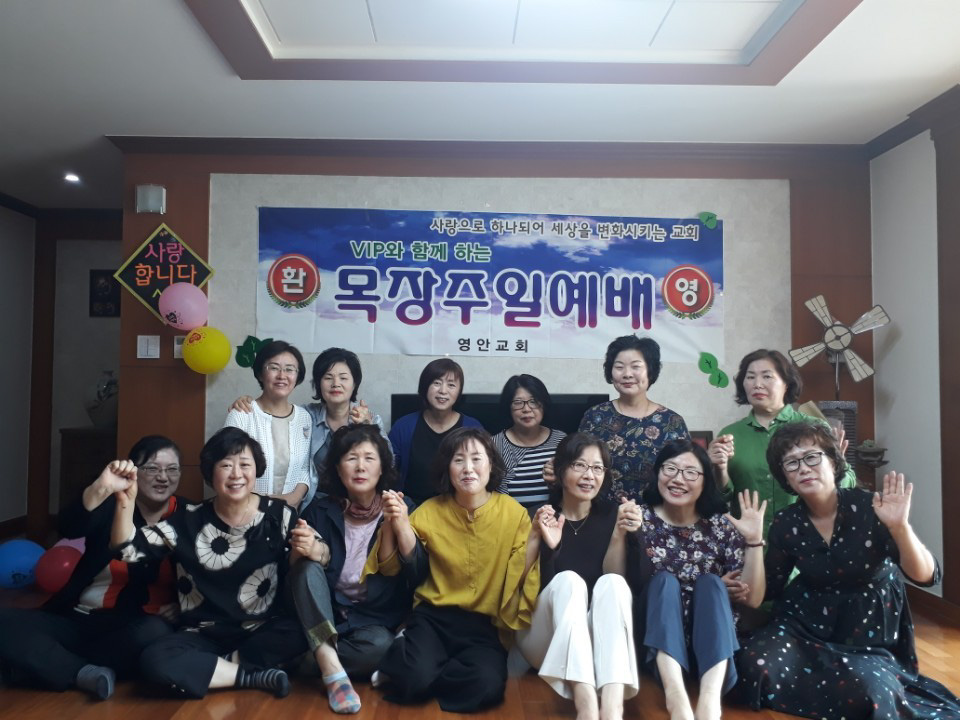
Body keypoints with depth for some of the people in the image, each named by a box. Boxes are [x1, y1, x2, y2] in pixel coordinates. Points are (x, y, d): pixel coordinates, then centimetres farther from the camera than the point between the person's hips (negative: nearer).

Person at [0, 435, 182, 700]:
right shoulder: (111, 506, 0)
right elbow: (68, 527, -22)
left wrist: (180, 604, -12)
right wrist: (100, 489, -42)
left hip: (137, 624, -1)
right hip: (80, 619, 2)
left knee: (155, 633, -36)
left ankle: (50, 664, -15)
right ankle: (87, 673, -27)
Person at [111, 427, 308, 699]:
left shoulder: (279, 514, -4)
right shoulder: (189, 520, 0)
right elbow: (128, 550, -8)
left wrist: (304, 551, -25)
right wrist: (125, 498, -23)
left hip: (263, 630, 0)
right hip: (205, 634, 1)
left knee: (301, 630, -32)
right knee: (154, 661, -29)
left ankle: (206, 669, -11)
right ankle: (255, 676, -14)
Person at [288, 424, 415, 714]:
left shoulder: (401, 507, -6)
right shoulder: (320, 511, -1)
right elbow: (299, 571, -3)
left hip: (379, 619, -1)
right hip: (325, 613, 2)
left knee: (379, 647, -34)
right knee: (308, 567, -26)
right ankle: (332, 670, -30)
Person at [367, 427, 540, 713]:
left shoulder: (513, 512, -5)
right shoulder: (430, 511, -2)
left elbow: (522, 577, -5)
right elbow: (413, 569, -6)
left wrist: (536, 538, -20)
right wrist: (398, 523, -19)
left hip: (485, 624, 1)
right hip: (434, 616, -1)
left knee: (486, 684, -27)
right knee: (416, 676, -29)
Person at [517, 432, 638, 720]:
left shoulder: (611, 515, 0)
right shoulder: (539, 517, -6)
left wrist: (627, 535, -25)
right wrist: (547, 546, -31)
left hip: (597, 638, 2)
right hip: (544, 638, -1)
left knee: (612, 581, -28)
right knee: (569, 580, -30)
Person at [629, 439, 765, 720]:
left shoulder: (721, 525, 3)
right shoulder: (641, 518, 0)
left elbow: (752, 599, -2)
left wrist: (754, 540, -14)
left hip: (710, 643, 1)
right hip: (657, 641, -1)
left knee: (710, 582, -24)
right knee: (665, 580, -25)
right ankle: (675, 694, -44)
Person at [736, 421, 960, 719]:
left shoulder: (867, 507, -16)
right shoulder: (785, 523, -6)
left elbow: (926, 576, -21)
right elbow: (769, 589, 3)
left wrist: (899, 526, -38)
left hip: (869, 630, -2)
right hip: (807, 621, 3)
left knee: (867, 687, -33)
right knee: (754, 662, -23)